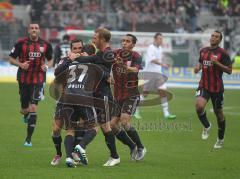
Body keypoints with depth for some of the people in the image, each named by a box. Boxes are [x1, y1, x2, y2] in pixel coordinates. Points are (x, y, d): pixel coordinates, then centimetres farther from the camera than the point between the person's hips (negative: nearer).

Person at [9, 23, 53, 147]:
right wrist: (20, 64, -15)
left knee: (33, 108, -12)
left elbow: (50, 60, 15)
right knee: (24, 109, 7)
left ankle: (29, 138, -6)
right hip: (23, 79, 1)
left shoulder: (45, 45, 2)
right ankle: (26, 115, 49)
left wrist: (47, 66, -7)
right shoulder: (21, 43, -2)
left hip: (38, 80, -1)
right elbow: (11, 59, 4)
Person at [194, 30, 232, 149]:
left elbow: (229, 70, -10)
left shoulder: (222, 53, -7)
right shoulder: (203, 51, 9)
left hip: (217, 88, -3)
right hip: (204, 86, 3)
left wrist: (217, 63, -23)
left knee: (218, 113, 7)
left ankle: (220, 139, 26)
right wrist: (198, 67, 4)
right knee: (199, 106, -24)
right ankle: (206, 126, 4)